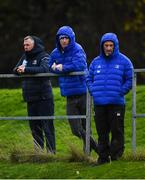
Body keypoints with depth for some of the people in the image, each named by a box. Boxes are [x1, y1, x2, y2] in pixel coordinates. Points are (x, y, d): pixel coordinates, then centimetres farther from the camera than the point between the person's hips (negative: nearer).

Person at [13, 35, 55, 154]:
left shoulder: (43, 56, -7)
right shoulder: (25, 57, 15)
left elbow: (44, 69, -24)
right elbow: (15, 70, 16)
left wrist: (26, 70, -28)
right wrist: (18, 70, -9)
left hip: (44, 98, -7)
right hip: (30, 98, 7)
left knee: (47, 126, -7)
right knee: (34, 126, 11)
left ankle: (51, 151, -6)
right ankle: (38, 151, 18)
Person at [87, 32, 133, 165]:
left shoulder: (123, 61, 2)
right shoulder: (96, 62, 13)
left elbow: (130, 80, 3)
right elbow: (89, 78, 21)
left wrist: (120, 92, -8)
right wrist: (93, 91, 4)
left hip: (116, 103, -4)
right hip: (99, 103, 4)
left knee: (117, 131, -3)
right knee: (102, 132, 7)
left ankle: (116, 154, 3)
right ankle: (103, 156, 14)